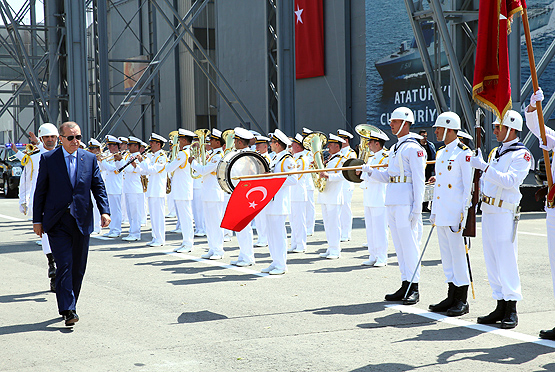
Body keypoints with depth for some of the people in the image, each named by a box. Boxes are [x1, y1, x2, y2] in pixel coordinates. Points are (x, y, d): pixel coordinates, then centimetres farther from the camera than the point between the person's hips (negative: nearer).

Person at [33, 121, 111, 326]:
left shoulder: (90, 158, 7)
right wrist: (37, 220, 1)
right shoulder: (48, 159, 1)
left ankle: (69, 305, 22)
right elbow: (40, 191, 4)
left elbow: (98, 186, 6)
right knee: (64, 265, -11)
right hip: (57, 222, -3)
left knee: (78, 267, 8)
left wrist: (104, 211, -9)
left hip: (82, 222, 3)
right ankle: (68, 310, -13)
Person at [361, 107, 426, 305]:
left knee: (409, 243, -6)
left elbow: (418, 181, -13)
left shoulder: (413, 148, -9)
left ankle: (414, 288, -1)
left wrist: (417, 208, -17)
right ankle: (405, 286, 15)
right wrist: (370, 170, 5)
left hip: (406, 203, -9)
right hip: (392, 203, 9)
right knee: (399, 244, 10)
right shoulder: (395, 148, 19)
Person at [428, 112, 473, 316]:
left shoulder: (463, 152, -9)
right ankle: (452, 297, 18)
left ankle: (462, 301, 0)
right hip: (441, 212, 8)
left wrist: (464, 211, -15)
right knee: (446, 253, 10)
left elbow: (468, 184, -11)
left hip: (455, 212, -8)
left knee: (457, 252, -6)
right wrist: (434, 212, 15)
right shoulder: (441, 152, 16)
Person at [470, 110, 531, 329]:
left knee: (506, 261, -7)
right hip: (488, 211, 8)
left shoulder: (521, 155, -8)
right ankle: (500, 308, 15)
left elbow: (511, 181, -22)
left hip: (504, 214, -8)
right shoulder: (495, 152, 18)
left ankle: (511, 311, 0)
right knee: (492, 261, 8)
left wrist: (484, 167, -24)